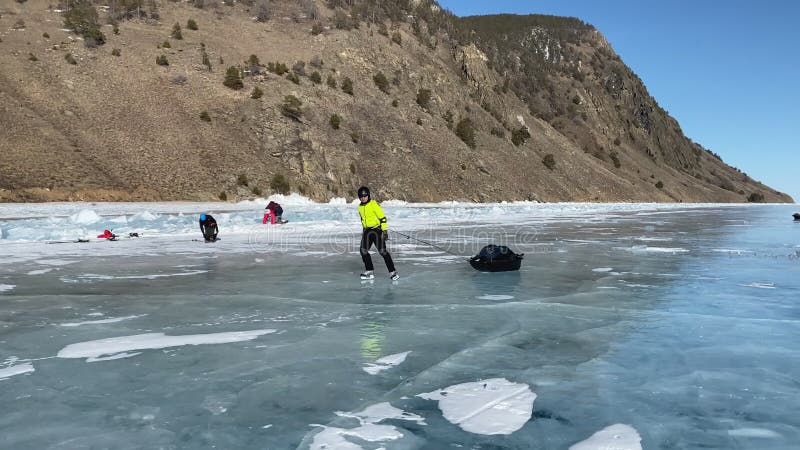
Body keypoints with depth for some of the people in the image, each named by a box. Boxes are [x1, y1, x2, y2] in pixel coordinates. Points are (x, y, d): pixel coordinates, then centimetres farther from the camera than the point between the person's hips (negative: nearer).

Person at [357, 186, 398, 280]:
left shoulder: (374, 204, -13)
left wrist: (385, 230, -17)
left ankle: (392, 272, -8)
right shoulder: (360, 207, 10)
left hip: (377, 229, -7)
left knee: (382, 251, -12)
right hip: (367, 231, 7)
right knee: (363, 250, 1)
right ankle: (369, 271, 13)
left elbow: (382, 218, -14)